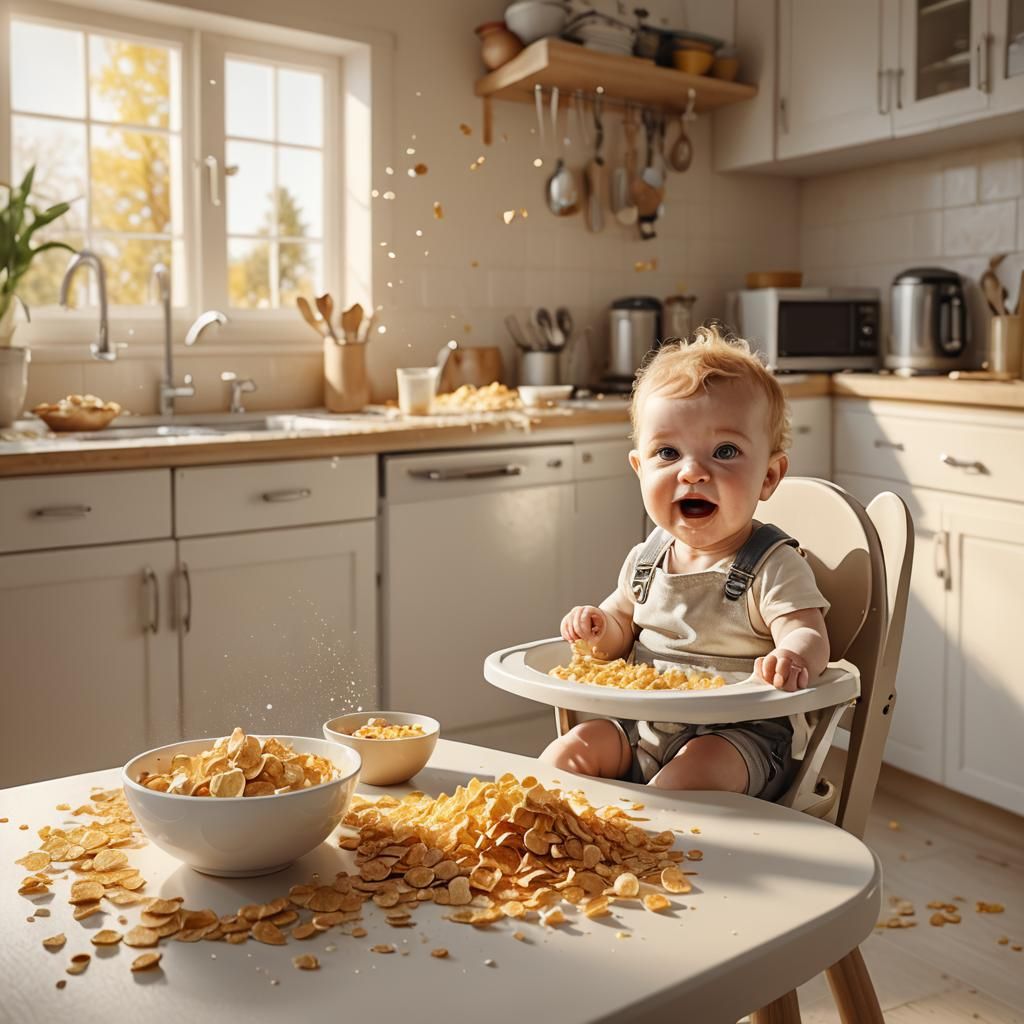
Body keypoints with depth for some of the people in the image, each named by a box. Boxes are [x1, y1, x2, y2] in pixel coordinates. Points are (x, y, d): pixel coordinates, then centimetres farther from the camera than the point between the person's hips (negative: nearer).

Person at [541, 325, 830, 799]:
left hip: (744, 734, -6)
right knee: (572, 750, -9)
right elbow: (623, 626, 19)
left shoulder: (773, 566, -12)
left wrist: (794, 656, -48)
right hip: (643, 728, 6)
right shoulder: (647, 558, 5)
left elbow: (809, 635, -23)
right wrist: (600, 628, -6)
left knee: (692, 771, -32)